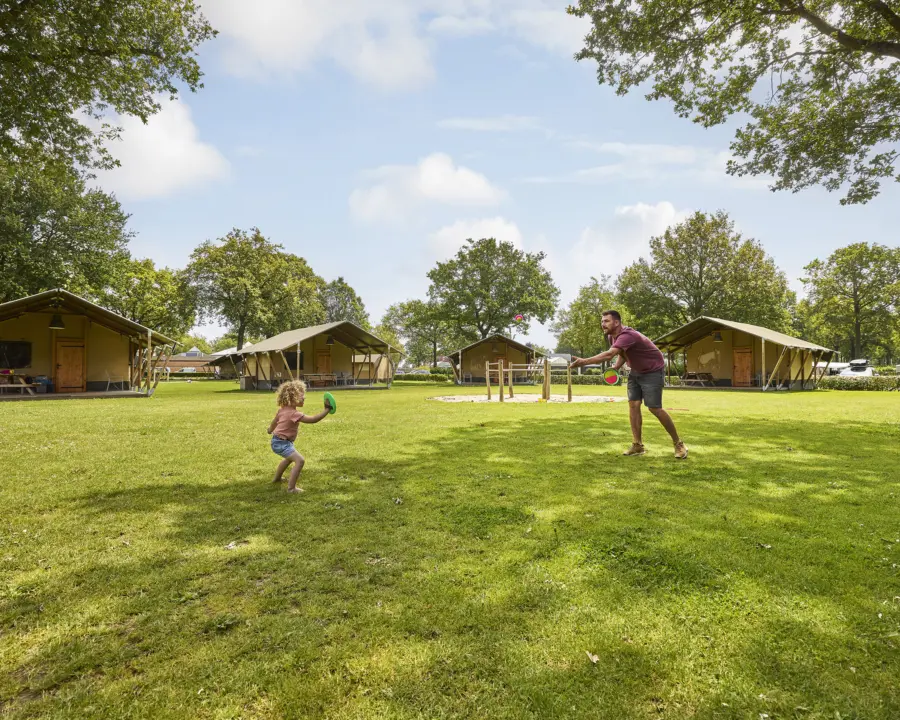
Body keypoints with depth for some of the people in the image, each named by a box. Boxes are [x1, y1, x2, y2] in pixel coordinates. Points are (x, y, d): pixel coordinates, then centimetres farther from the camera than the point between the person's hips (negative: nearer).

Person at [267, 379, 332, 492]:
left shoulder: (283, 409, 2)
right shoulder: (294, 413, -27)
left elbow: (275, 421, 19)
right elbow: (313, 419, -30)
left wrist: (270, 430, 39)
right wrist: (326, 410, -27)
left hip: (277, 440, 10)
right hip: (282, 443, -10)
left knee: (290, 458, 35)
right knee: (300, 460, -21)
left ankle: (277, 478, 55)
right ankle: (291, 488, -20)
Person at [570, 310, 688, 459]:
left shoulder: (627, 335, -34)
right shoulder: (611, 337, -4)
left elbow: (609, 354, -49)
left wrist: (584, 361, -56)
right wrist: (616, 367, -8)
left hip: (653, 371, -8)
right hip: (636, 371, 8)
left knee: (654, 408, -9)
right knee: (633, 405, -3)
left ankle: (678, 444, 7)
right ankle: (638, 445, 2)